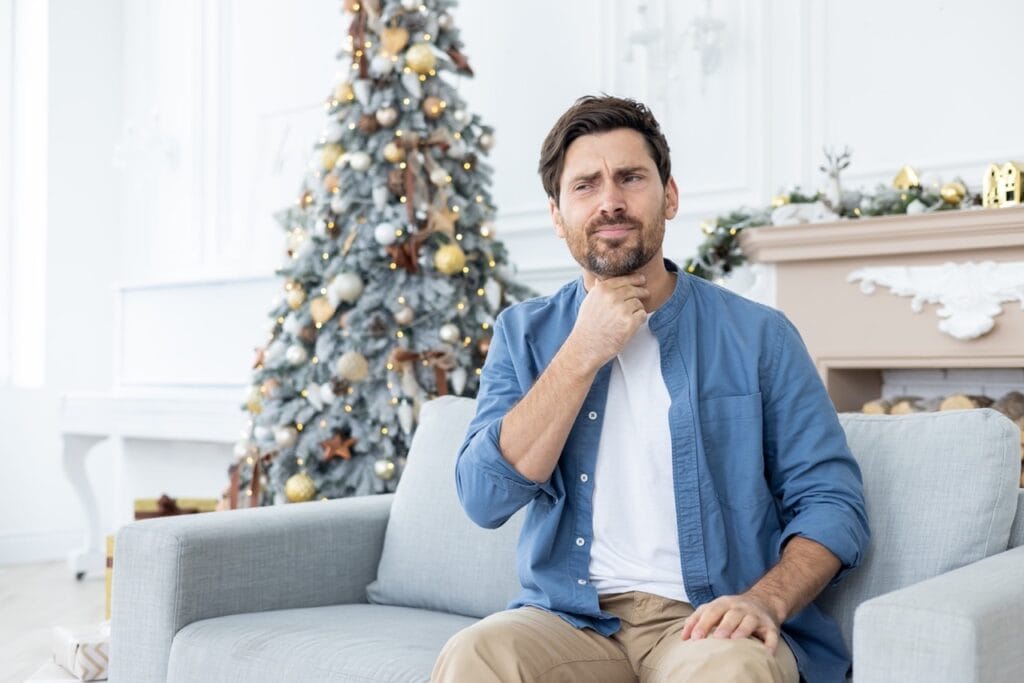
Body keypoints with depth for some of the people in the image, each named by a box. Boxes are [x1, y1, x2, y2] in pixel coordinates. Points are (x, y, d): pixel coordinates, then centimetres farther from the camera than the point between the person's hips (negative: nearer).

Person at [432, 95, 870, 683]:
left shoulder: (758, 336, 2)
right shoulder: (523, 334, 7)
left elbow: (833, 503, 1)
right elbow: (485, 499, -6)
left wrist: (765, 600, -19)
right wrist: (584, 352, -12)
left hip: (707, 622, -1)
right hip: (571, 620, 2)